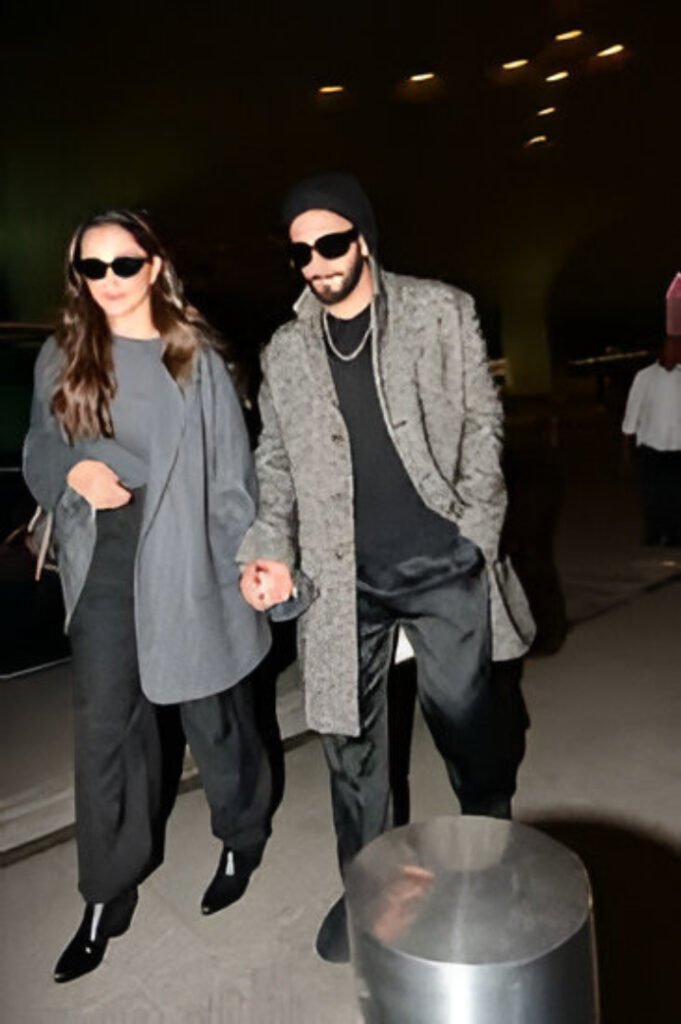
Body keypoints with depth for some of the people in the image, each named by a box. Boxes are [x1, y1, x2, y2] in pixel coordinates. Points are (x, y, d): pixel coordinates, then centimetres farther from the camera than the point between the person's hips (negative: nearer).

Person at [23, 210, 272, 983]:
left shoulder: (195, 359, -3)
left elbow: (231, 472, -2)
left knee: (213, 717, 13)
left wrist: (250, 564, -4)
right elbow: (37, 452, 9)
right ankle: (107, 896, 27)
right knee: (103, 729, 8)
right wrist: (74, 468, -14)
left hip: (184, 568, -2)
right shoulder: (61, 358, 5)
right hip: (103, 571, 3)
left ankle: (240, 842, 39)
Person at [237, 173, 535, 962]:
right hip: (343, 578, 2)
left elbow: (481, 424, 3)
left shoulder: (441, 312, 4)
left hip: (443, 564, -2)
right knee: (349, 736, 9)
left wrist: (476, 532, -6)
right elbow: (276, 464, 10)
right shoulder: (285, 352, 9)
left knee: (467, 725, 7)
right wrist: (271, 549, -6)